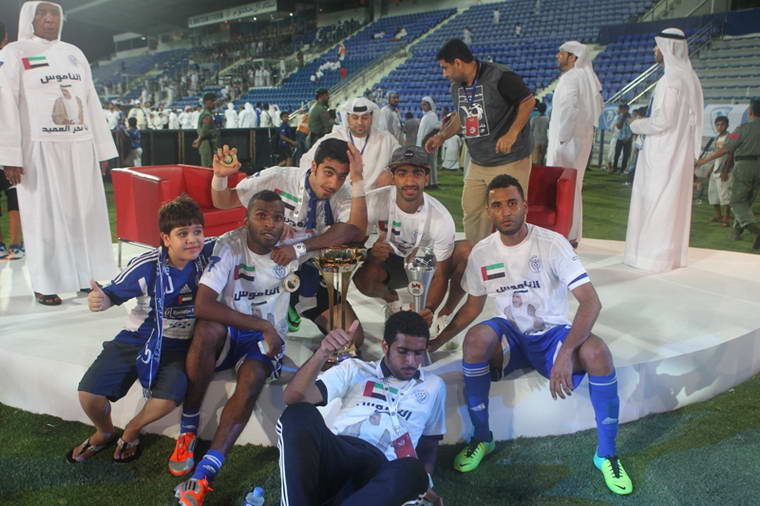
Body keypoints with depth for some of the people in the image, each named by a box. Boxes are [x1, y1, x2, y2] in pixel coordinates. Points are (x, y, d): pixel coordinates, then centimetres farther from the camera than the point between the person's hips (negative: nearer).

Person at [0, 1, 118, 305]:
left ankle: (87, 277, 15)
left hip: (80, 148, 4)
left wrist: (103, 149, 11)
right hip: (40, 149, -4)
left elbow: (92, 103, 15)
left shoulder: (74, 53, 16)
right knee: (44, 216, 0)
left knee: (85, 212, 5)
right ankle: (45, 284, 8)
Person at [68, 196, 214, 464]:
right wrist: (100, 300, -30)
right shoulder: (145, 266, -15)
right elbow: (113, 293, -5)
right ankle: (104, 432, 26)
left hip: (180, 344, 0)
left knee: (169, 398, -27)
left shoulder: (209, 252, -13)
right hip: (139, 337, 1)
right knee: (89, 392, -11)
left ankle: (132, 430, 10)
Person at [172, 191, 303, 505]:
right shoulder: (230, 245, -16)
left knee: (252, 379, -31)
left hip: (267, 339, 1)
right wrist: (262, 325, -27)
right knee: (209, 327, -35)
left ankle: (204, 473, -28)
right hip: (228, 334, -1)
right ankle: (188, 429, -17)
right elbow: (203, 305, -28)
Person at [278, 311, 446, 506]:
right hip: (334, 456, 0)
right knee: (299, 414, -33)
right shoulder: (354, 369, 16)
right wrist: (322, 353, -12)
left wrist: (423, 482, 4)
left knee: (413, 471, -39)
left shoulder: (434, 386, 22)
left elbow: (430, 442, 26)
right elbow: (293, 397, 5)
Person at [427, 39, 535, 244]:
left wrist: (512, 134, -22)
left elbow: (528, 101, -12)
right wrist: (442, 136, 12)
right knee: (471, 214, 11)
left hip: (509, 162, -8)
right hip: (477, 163, 8)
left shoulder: (500, 77, -15)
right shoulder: (457, 86, 10)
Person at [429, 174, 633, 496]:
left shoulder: (552, 243, -15)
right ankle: (481, 438, -11)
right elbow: (473, 306, 10)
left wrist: (566, 353, -35)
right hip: (510, 335, 2)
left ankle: (606, 454, -10)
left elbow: (591, 302, -22)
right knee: (476, 338, -32)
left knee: (597, 353, -34)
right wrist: (436, 342, 2)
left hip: (553, 333, -2)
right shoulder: (481, 252, -3)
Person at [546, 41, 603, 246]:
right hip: (583, 137, 10)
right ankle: (573, 235, 21)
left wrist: (562, 138, -22)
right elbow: (599, 106, 23)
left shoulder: (570, 78, -15)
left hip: (567, 139, -10)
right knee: (573, 186, 14)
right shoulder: (588, 78, 14)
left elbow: (569, 109, -25)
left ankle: (563, 235, -5)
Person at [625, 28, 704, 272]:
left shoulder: (670, 80, -17)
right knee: (675, 201, 13)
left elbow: (662, 121, -21)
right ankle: (673, 252, 20)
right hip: (680, 151, 9)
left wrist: (636, 125, -4)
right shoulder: (689, 78, 12)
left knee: (656, 200, -3)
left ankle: (655, 255, 2)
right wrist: (645, 122, 18)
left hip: (663, 153, -9)